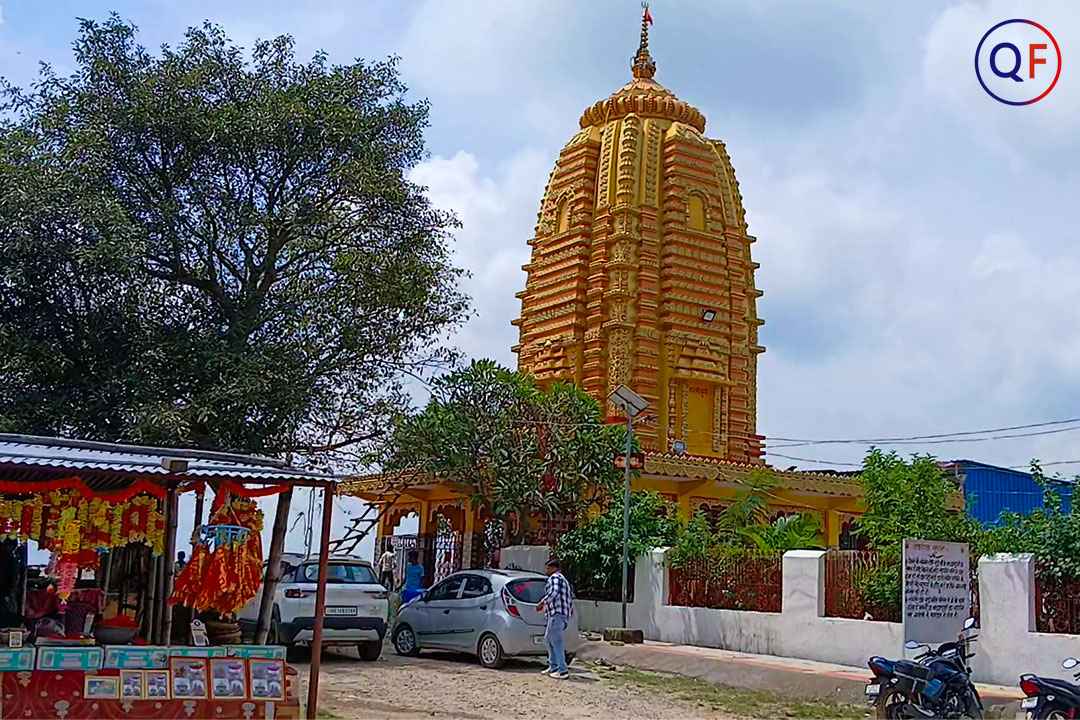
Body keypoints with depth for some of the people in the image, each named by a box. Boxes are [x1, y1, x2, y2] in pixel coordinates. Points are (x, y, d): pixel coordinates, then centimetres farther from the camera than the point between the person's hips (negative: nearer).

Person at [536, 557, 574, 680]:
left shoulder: (554, 578, -8)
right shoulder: (564, 579, 24)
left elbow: (554, 592, -25)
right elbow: (571, 595, 29)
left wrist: (542, 603, -18)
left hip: (557, 614, -11)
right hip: (564, 614, 11)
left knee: (557, 642, -9)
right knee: (548, 639, 18)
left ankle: (563, 671, -11)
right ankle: (553, 667, 21)